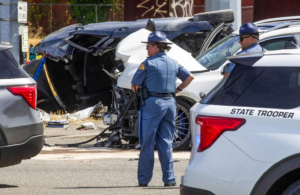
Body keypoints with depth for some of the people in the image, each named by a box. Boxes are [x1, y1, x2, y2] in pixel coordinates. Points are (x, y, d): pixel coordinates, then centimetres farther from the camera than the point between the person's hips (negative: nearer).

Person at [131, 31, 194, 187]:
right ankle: (169, 179, 4)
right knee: (166, 143, 9)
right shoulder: (173, 63, 11)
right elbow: (190, 77, 15)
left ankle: (144, 179, 2)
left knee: (147, 143, 0)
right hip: (170, 103, 6)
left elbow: (134, 85, -4)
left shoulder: (148, 63, -7)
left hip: (153, 104, -6)